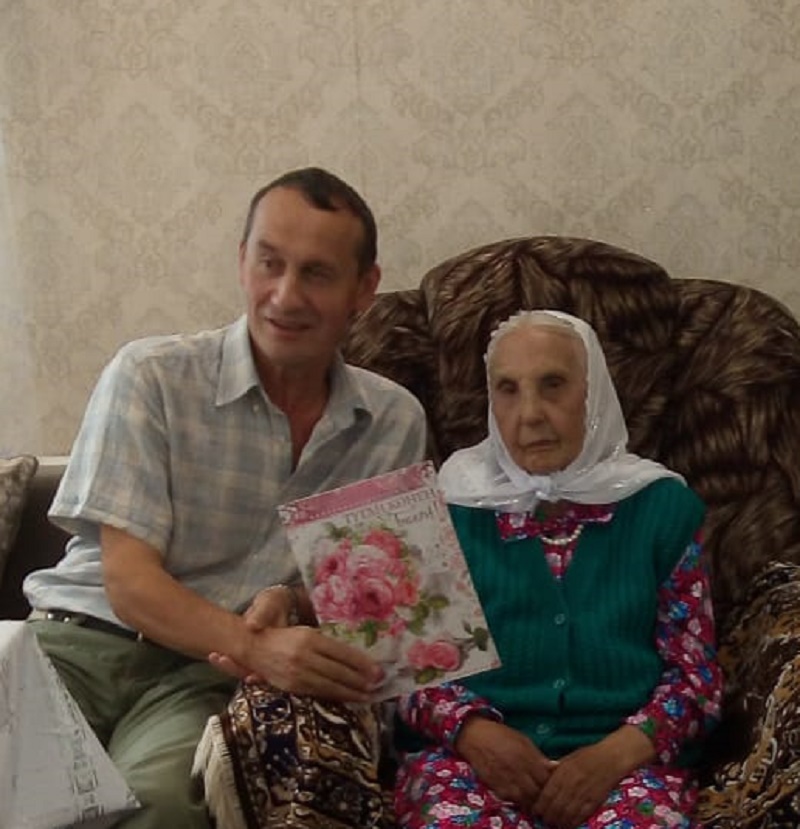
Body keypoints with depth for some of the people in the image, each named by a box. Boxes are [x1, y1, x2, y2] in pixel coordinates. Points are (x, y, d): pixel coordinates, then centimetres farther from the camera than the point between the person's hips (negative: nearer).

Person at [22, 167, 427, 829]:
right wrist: (255, 647, -27)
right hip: (80, 639, -1)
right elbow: (129, 582, -9)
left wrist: (289, 603, -13)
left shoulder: (396, 421, 5)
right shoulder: (149, 377, -5)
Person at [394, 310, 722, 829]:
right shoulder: (448, 507, 7)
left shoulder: (662, 506, 8)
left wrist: (619, 752, -12)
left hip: (625, 761, 2)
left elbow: (694, 674, 6)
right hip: (473, 754, -1)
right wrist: (473, 731, -12)